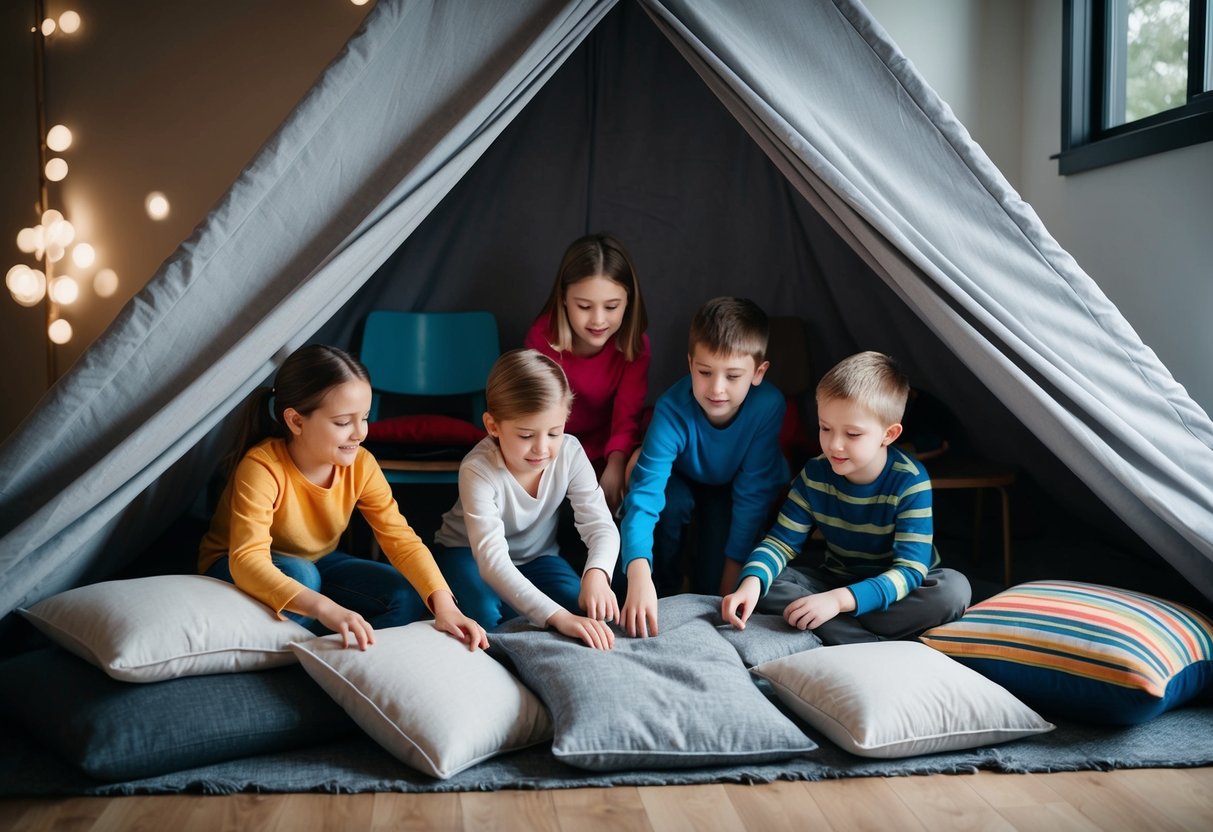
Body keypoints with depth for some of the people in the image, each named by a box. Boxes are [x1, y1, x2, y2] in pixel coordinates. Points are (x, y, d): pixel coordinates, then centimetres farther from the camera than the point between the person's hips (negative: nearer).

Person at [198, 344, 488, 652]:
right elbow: (247, 560, -44)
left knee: (409, 598, -14)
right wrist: (324, 608, -59)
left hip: (317, 562, 5)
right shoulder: (262, 469, -33)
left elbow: (400, 538, -21)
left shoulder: (361, 465, -18)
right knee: (298, 574, -38)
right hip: (235, 569, -5)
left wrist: (444, 604, -38)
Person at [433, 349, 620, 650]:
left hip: (536, 554, 4)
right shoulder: (478, 470, -35)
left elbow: (601, 525, -25)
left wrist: (596, 573, -50)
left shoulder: (570, 454, -24)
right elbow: (491, 558, -44)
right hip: (470, 551, -4)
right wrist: (556, 616, -56)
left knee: (586, 608, -23)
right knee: (483, 612, -35)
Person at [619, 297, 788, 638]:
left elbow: (753, 493, -27)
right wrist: (638, 575, -60)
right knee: (670, 502, -32)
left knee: (715, 583, -18)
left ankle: (707, 599, 17)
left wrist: (734, 563, -23)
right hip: (683, 480, 0)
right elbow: (645, 494, -46)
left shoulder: (768, 405, -36)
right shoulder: (673, 409, -38)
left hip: (733, 489, 0)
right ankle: (665, 592, -7)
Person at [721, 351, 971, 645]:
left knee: (954, 588, -33)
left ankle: (835, 631, -29)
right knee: (761, 585, -22)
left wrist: (839, 599, -43)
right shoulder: (815, 474, -11)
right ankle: (868, 646, -31)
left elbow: (909, 571, -28)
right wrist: (752, 581, -32)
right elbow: (782, 540, -8)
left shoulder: (910, 481, -22)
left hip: (893, 592, -3)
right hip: (836, 580, 3)